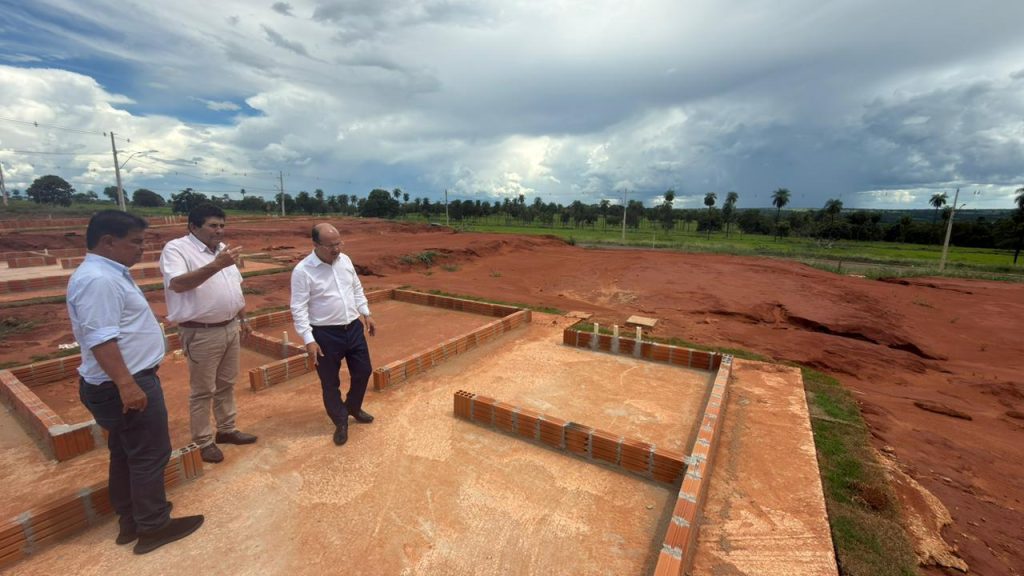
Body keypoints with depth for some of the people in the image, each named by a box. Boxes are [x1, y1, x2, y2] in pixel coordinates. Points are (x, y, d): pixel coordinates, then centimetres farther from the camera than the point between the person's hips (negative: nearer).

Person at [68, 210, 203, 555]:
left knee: (125, 453, 19)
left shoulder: (109, 274, 12)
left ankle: (131, 520, 33)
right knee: (149, 455, 2)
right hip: (122, 386, -11)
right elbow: (100, 337, -28)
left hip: (128, 381, 11)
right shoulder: (98, 279, -22)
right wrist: (126, 384, -31)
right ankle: (153, 527, 16)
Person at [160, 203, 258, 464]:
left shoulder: (222, 248, 11)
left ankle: (227, 430, 33)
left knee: (226, 384, 18)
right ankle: (204, 442, 22)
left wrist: (243, 319, 18)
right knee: (203, 390, 6)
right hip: (201, 333, -7)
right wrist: (215, 265, -41)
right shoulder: (176, 249, -12)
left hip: (230, 328, 7)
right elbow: (177, 284, -30)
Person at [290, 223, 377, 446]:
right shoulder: (302, 271, -15)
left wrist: (367, 314, 11)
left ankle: (353, 407, 42)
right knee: (330, 383, 9)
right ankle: (340, 422, 30)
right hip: (325, 334, -5)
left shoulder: (345, 260, 2)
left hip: (353, 327, 6)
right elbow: (299, 309, -15)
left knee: (363, 371, 15)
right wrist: (309, 340, -18)